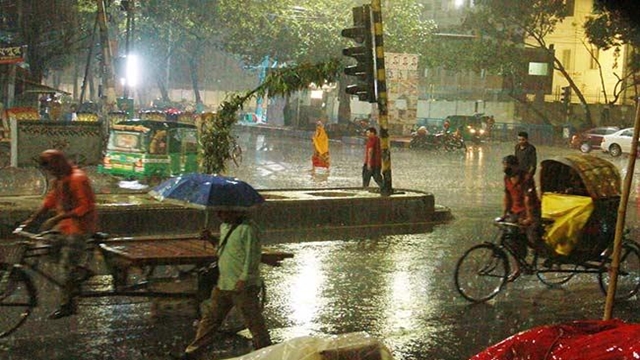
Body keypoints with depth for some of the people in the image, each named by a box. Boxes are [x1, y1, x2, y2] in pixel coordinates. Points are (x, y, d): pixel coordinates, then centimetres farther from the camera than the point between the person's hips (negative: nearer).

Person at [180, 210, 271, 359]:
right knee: (210, 318, 14)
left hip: (243, 286, -9)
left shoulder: (248, 229, -17)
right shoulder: (224, 226, 12)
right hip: (223, 285, 9)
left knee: (254, 322, 2)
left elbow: (253, 257, -20)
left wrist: (243, 280, -22)